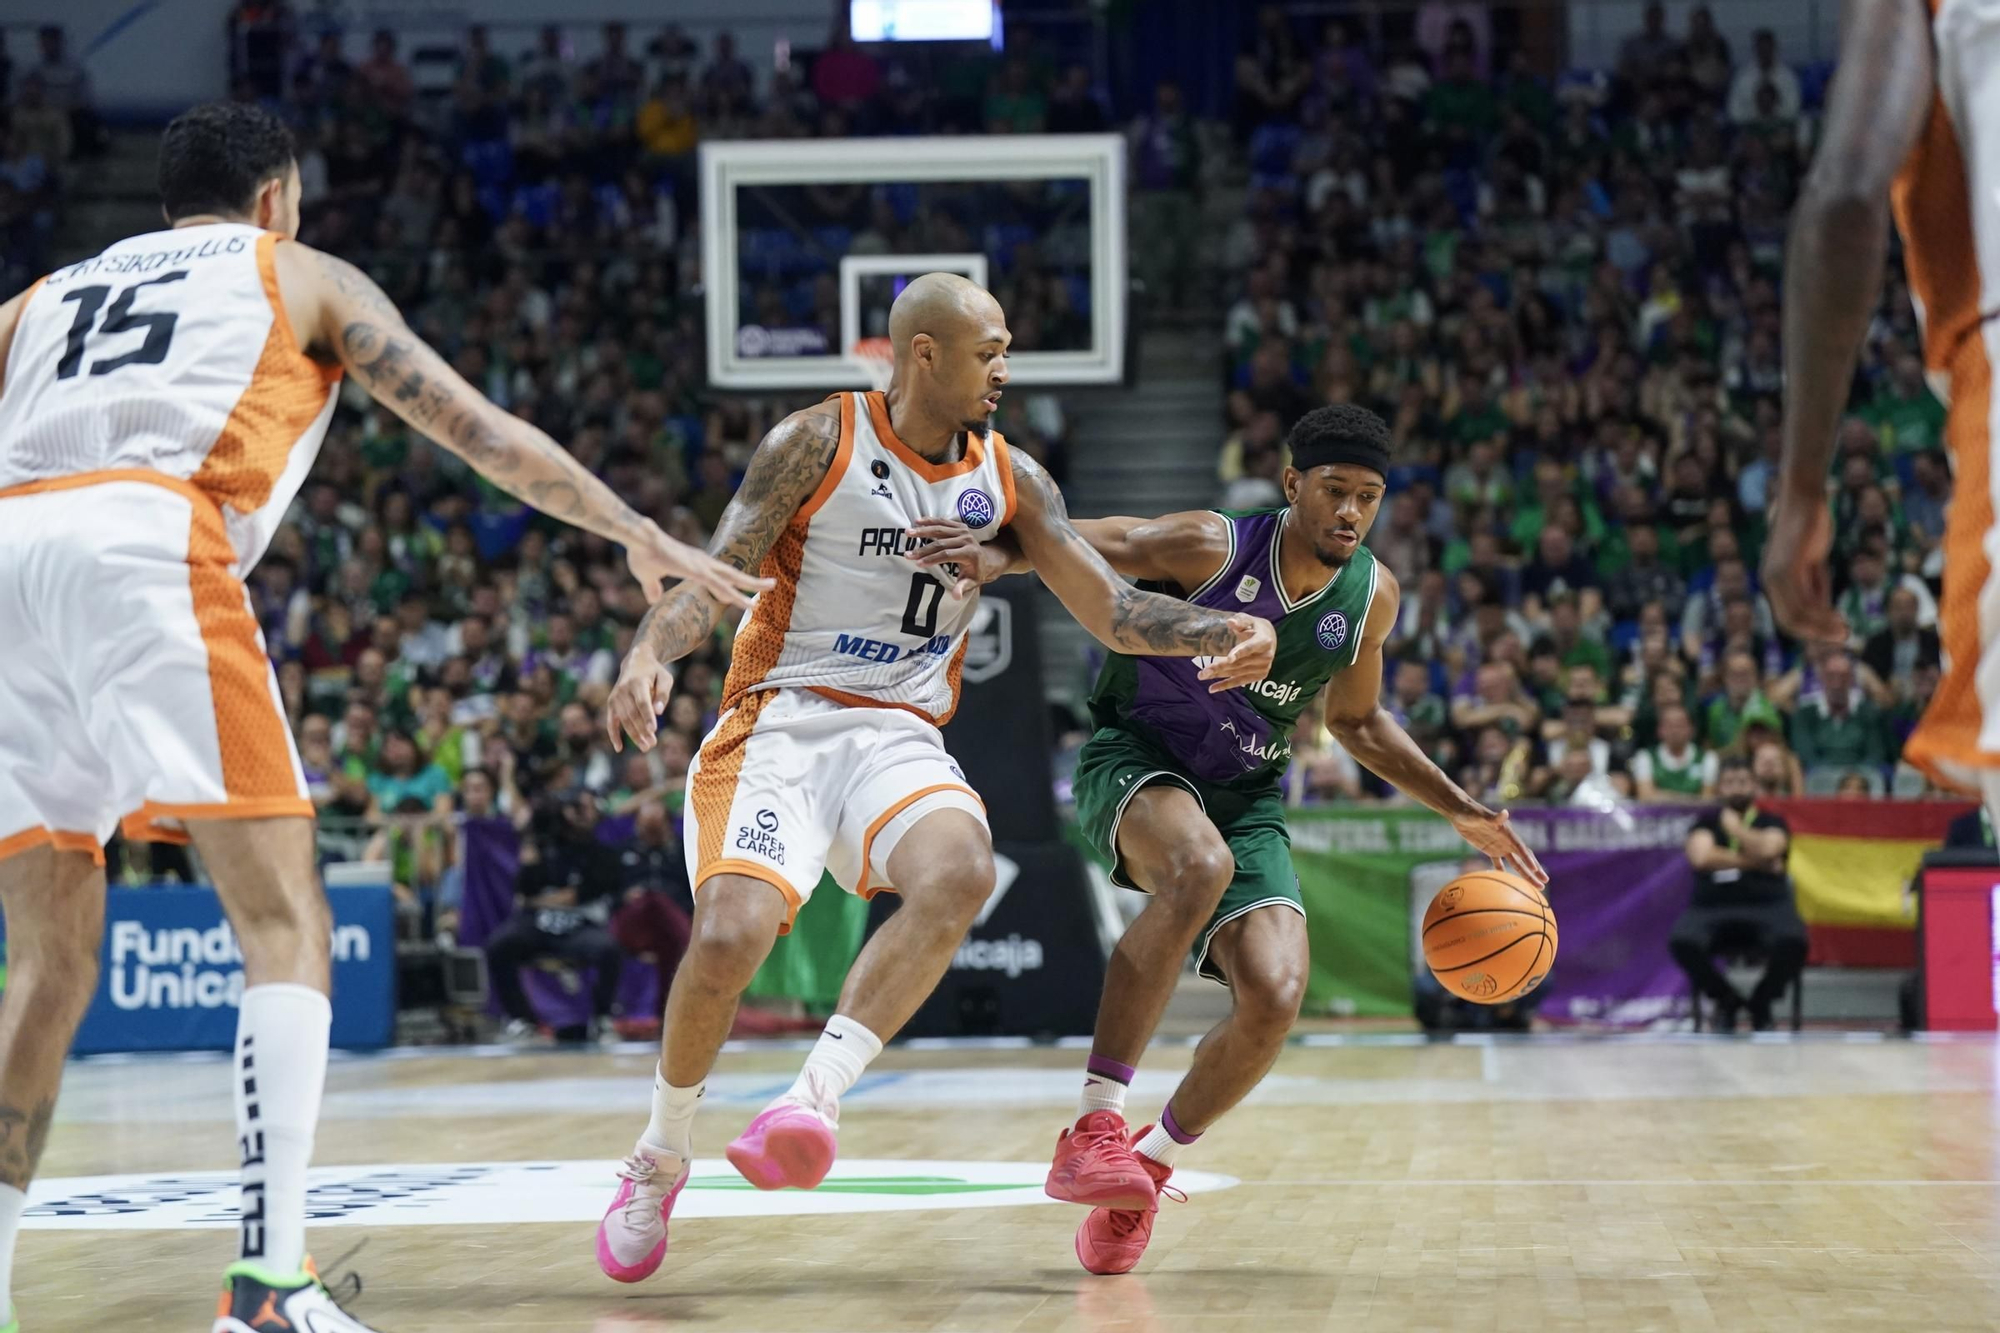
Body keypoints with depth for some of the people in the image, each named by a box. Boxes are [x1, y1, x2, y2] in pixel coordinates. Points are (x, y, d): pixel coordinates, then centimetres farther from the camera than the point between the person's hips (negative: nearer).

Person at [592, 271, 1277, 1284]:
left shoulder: (1007, 478, 8)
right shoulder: (818, 442, -4)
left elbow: (1113, 612, 9)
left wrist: (1221, 630, -10)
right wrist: (650, 652, -30)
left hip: (900, 734, 3)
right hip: (779, 720, -3)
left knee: (960, 871, -32)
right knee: (730, 935, -24)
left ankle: (815, 1098, -29)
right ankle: (660, 1156, 3)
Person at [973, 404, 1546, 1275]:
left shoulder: (1371, 596, -2)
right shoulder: (1209, 548, -18)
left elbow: (1355, 720, 16)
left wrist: (1460, 812, 12)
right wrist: (989, 555, -35)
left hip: (1247, 796, 5)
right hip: (1134, 761, -5)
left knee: (1275, 997, -18)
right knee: (1200, 866, -39)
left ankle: (1151, 1164, 9)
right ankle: (1091, 1130, -37)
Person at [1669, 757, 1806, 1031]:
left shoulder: (1772, 823, 15)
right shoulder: (1706, 823, 16)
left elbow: (1767, 849, -9)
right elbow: (1701, 856, -6)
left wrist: (1735, 827, 7)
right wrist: (1755, 862, -5)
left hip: (1767, 906, 0)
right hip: (1711, 908, 0)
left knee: (1793, 942, -35)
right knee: (1682, 942, -34)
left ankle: (1760, 1003, -2)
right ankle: (1726, 1000, -3)